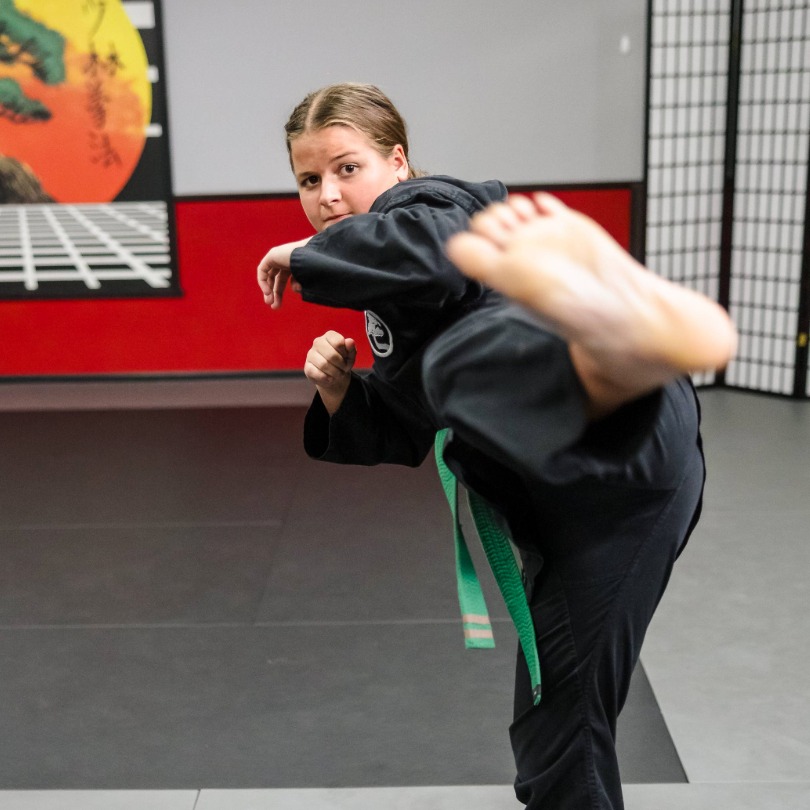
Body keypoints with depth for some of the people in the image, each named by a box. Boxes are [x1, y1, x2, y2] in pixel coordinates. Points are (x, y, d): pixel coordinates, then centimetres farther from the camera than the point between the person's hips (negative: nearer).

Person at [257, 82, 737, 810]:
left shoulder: (427, 204, 10)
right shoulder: (393, 308, 33)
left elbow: (435, 247, -16)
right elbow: (404, 434, 34)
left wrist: (307, 257, -2)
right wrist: (339, 392, 15)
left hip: (629, 444, -8)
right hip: (571, 494, 8)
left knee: (462, 356, -39)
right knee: (551, 738, 15)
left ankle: (620, 342, -70)